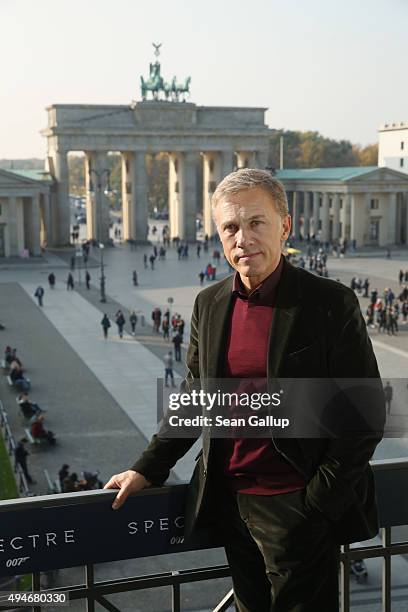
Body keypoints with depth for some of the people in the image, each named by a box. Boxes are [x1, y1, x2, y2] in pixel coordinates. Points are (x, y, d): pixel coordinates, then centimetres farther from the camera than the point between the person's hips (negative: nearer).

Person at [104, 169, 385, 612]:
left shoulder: (330, 304, -12)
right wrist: (147, 470, 9)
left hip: (299, 507, -5)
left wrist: (319, 500, -13)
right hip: (230, 502, 5)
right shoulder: (209, 304, 4)